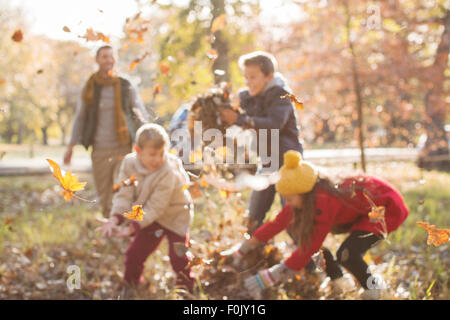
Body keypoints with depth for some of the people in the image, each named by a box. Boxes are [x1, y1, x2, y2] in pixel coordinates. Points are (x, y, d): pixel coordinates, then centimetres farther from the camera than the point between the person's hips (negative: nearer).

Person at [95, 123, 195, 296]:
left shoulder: (168, 171, -33)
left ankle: (185, 288, 21)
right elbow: (124, 194, -20)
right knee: (134, 253, 9)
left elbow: (155, 207, -32)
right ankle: (129, 287, 32)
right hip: (150, 217, 5)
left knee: (178, 256, -4)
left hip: (175, 215, -5)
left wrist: (133, 227, -37)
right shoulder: (129, 163, -18)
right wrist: (115, 218, -36)